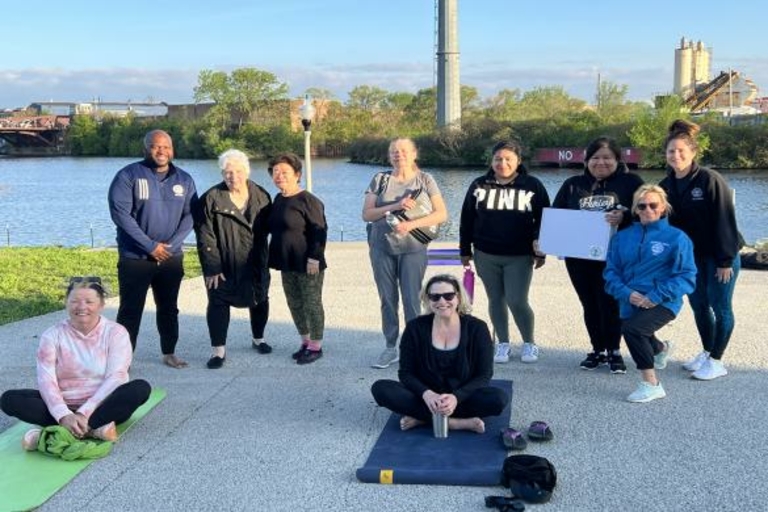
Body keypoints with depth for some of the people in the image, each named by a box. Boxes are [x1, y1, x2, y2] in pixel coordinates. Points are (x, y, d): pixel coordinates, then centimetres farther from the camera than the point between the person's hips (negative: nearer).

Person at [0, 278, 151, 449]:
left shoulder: (116, 332, -5)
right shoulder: (53, 335, -1)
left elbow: (115, 377, -16)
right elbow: (46, 380, -12)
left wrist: (84, 412, -27)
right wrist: (64, 415, -29)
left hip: (103, 405, -1)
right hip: (63, 406, 2)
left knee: (141, 388, -31)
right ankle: (93, 428, -28)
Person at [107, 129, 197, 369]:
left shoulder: (184, 180, 6)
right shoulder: (128, 175, -8)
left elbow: (189, 215, 2)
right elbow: (120, 213, -15)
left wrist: (171, 245, -13)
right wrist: (150, 246, -18)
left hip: (171, 257, 4)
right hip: (134, 257, -4)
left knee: (169, 308, 14)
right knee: (130, 310, 0)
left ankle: (169, 353, 26)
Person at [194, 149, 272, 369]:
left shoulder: (261, 196, 0)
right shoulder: (211, 199, -11)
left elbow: (267, 228, 7)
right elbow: (205, 237, -12)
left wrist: (264, 261, 2)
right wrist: (212, 267, -17)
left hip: (255, 265, 3)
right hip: (223, 266, -3)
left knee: (260, 300, 15)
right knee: (218, 304, -2)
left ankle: (258, 339, 37)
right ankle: (218, 350, 9)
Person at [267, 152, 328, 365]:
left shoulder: (308, 200, -14)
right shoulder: (278, 200, 10)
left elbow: (319, 231, -16)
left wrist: (314, 258, -20)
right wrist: (277, 258, 16)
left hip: (308, 264, -8)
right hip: (287, 263, 8)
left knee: (312, 304, 2)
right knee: (294, 304, 14)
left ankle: (316, 346, 13)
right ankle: (305, 342, 28)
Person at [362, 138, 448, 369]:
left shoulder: (424, 180, 1)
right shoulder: (380, 179, 5)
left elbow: (441, 214, -7)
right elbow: (366, 214, -2)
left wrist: (411, 224, -20)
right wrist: (395, 206, -16)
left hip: (413, 248, -2)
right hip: (382, 247, 2)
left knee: (412, 300, -3)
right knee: (387, 300, 7)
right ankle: (390, 348, 17)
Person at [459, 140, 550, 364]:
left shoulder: (533, 186, 0)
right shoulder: (479, 186, 5)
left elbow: (543, 220, 3)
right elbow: (467, 220, 9)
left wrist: (540, 251, -1)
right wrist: (465, 250, 8)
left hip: (519, 256, -2)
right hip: (486, 255, 3)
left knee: (517, 301, -7)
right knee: (496, 299, 9)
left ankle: (529, 343, 13)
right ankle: (503, 344, 22)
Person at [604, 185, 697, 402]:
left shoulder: (677, 238, -6)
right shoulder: (622, 237, 6)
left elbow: (686, 276, -10)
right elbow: (611, 272, 5)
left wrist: (656, 296, -20)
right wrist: (626, 293, -14)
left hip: (663, 302, -6)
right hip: (631, 302, 6)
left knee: (632, 329, -31)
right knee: (640, 340, 25)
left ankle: (651, 384, -17)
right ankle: (660, 348, 63)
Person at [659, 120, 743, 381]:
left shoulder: (710, 180, -17)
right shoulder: (666, 185, 2)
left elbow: (724, 221, -17)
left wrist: (725, 261, -18)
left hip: (719, 257, -6)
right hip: (690, 257, 6)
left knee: (720, 306, 2)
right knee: (698, 305, 13)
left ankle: (716, 361, 11)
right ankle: (707, 353, 29)